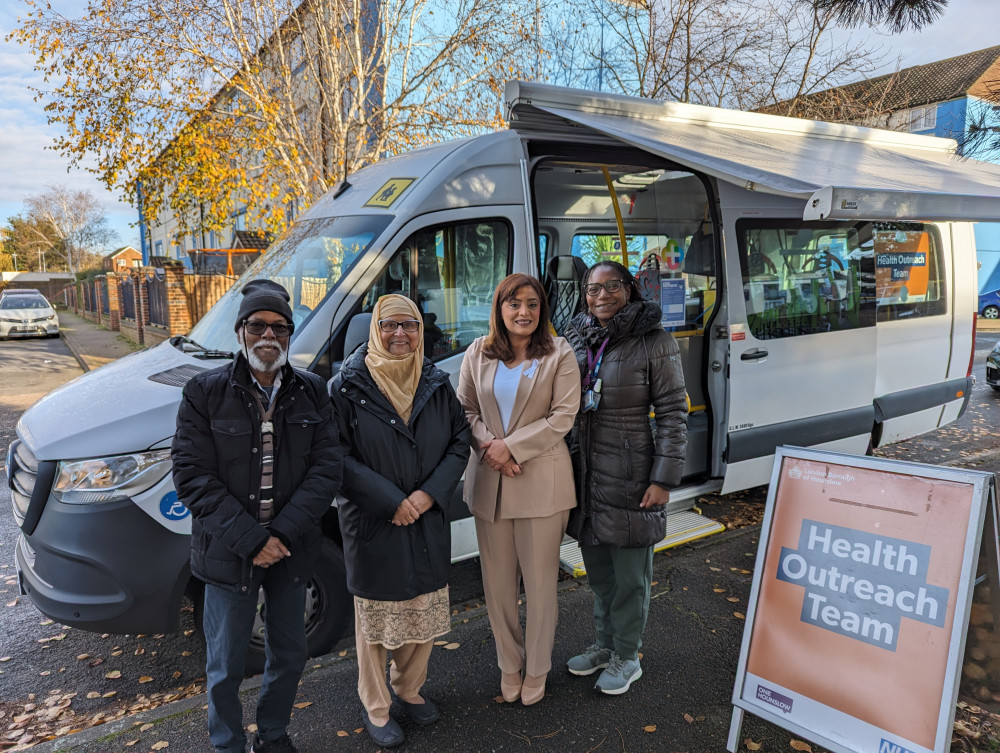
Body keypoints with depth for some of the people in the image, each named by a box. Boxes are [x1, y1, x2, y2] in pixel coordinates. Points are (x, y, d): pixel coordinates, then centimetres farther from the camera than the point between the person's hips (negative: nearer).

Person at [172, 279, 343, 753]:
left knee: (290, 655, 19)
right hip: (228, 554, -3)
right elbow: (192, 477, -12)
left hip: (291, 550, 3)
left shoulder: (311, 393, -1)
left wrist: (282, 532, -17)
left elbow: (327, 468, -6)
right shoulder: (205, 392, -8)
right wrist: (251, 540, -18)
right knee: (225, 669, 11)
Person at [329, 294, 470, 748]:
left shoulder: (436, 385, 2)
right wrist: (392, 502, -17)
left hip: (428, 522, 4)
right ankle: (375, 708, 30)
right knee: (375, 616, 9)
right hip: (372, 523, -4)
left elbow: (459, 441, 3)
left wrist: (430, 493, -11)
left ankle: (409, 689, 40)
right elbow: (338, 456, -13)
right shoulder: (347, 387, -9)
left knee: (425, 611, 15)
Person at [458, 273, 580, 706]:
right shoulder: (478, 354, 7)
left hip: (541, 481, -2)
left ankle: (536, 670, 27)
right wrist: (489, 446, -10)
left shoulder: (558, 354, -1)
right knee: (498, 581, 11)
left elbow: (563, 416, -8)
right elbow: (465, 409, 8)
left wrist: (511, 447, -14)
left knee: (540, 581, 7)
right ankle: (509, 666, 30)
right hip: (489, 481, 3)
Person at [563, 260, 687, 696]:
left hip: (630, 473, -5)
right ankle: (605, 644, 38)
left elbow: (673, 412, -10)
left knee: (630, 573, 8)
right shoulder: (576, 338, 6)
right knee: (597, 569, 19)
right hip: (585, 471, 6)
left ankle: (626, 657, 27)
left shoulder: (654, 342, -9)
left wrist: (664, 479, -14)